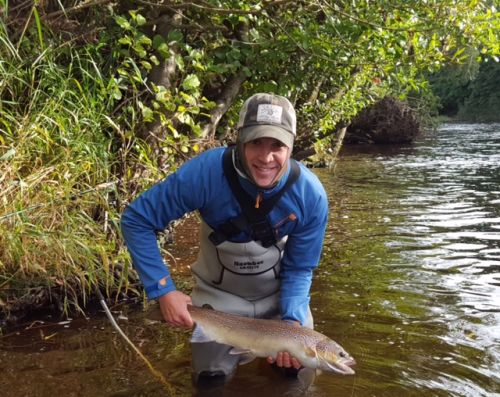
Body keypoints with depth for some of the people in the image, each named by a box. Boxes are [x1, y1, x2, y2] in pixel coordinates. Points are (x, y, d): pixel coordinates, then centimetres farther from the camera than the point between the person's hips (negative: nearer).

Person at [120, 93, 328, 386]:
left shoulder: (310, 194, -26)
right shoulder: (206, 172, -33)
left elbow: (298, 269, -13)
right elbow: (136, 221, -23)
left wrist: (293, 321, -29)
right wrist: (163, 290, -27)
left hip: (280, 293, 1)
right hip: (219, 295, -1)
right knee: (212, 379, 8)